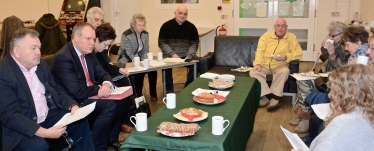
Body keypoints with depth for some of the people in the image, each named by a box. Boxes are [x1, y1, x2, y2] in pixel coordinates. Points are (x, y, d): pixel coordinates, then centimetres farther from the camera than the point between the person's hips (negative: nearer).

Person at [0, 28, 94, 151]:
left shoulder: (41, 64, 7)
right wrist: (44, 132, -30)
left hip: (48, 116, 8)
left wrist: (72, 105, -5)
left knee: (80, 121, 0)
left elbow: (55, 90, 15)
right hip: (21, 127, -7)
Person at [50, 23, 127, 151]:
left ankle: (111, 139, 10)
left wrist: (107, 84, -17)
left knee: (121, 101, -5)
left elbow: (102, 74, 8)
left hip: (90, 95, 9)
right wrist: (100, 89, -15)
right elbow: (77, 92, -27)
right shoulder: (63, 58, -23)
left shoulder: (88, 52, 4)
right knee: (109, 105, -26)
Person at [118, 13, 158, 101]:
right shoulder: (126, 35, -18)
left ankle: (153, 93, -2)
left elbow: (145, 51, 3)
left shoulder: (145, 34, 1)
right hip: (127, 61, -5)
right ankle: (138, 95, -12)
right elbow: (129, 53, -22)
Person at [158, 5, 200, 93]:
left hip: (187, 55, 2)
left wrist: (188, 56, -14)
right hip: (170, 54, -1)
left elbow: (194, 43, 3)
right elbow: (162, 43, -2)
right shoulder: (166, 26, 0)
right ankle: (169, 90, -12)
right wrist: (173, 54, -15)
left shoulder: (191, 27, 5)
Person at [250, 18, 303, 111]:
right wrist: (258, 63, -16)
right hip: (265, 65, 1)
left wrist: (286, 56, -17)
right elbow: (260, 51, 1)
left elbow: (299, 53, 2)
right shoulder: (266, 35, 11)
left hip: (280, 65, -1)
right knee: (253, 73, -27)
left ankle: (267, 96, -29)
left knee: (284, 71, -36)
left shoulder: (291, 37, 9)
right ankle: (272, 98, -31)